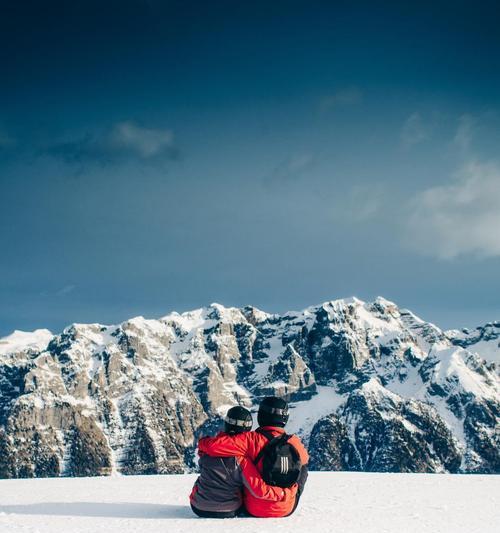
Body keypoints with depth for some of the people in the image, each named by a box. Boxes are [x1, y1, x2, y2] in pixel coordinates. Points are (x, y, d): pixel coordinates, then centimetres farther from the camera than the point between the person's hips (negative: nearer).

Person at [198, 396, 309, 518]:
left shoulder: (253, 440, -22)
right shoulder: (295, 443, -12)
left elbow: (215, 445, -28)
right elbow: (304, 459, 12)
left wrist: (203, 442, -6)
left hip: (254, 510, -1)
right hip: (286, 510, 2)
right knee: (303, 469, 29)